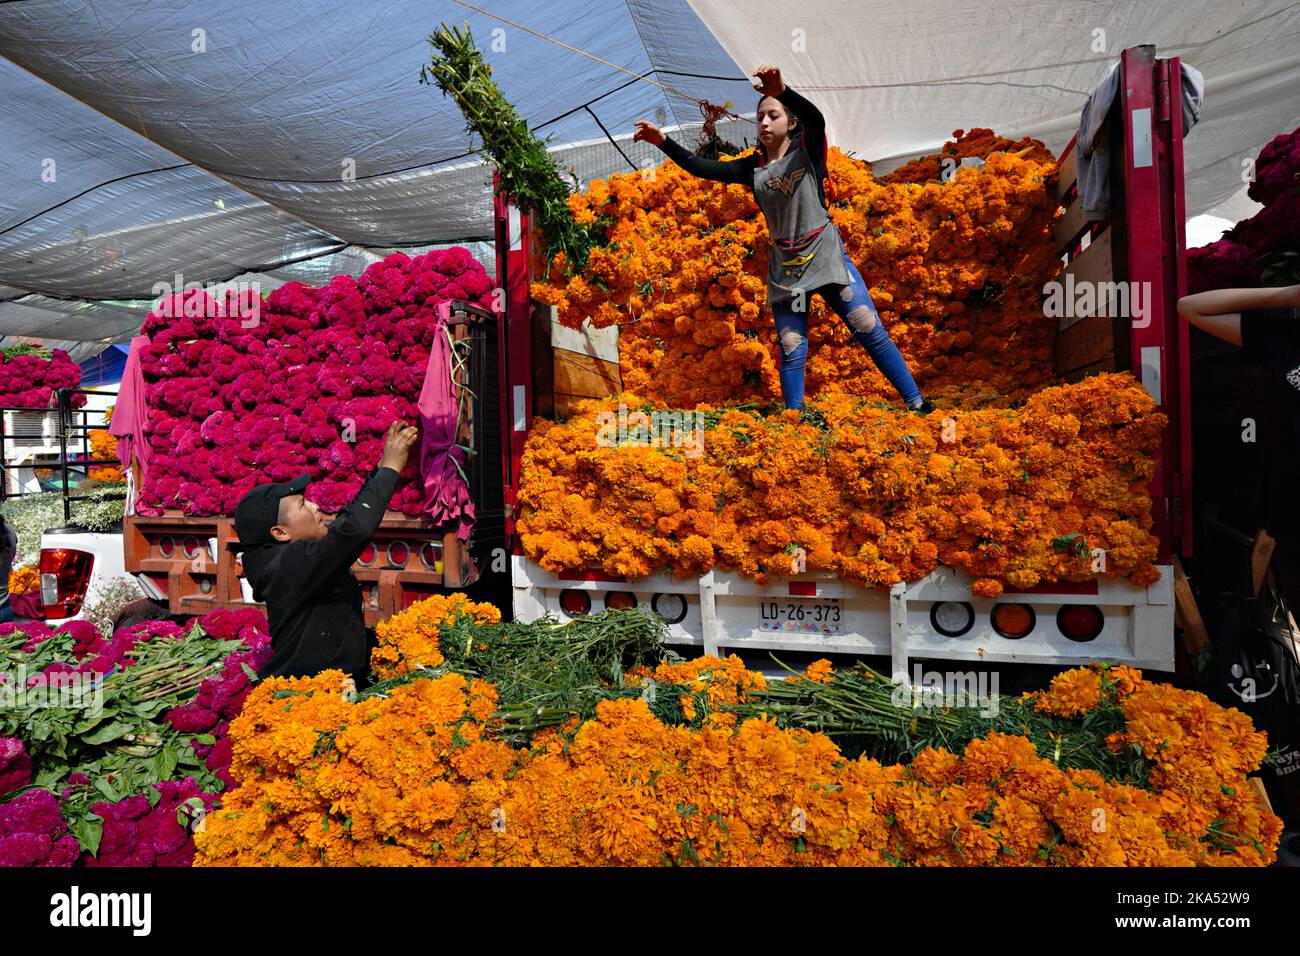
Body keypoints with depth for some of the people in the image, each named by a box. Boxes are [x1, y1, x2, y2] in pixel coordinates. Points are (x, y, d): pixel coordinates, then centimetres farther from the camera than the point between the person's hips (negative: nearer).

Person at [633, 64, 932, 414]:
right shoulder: (752, 168, 7)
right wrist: (663, 141, -11)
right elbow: (699, 168, 1)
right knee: (791, 351, 0)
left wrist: (783, 91, -40)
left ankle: (917, 404, 5)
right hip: (784, 269, 2)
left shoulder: (807, 151, 0)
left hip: (826, 256, -2)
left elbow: (816, 119, -22)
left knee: (872, 334, -3)